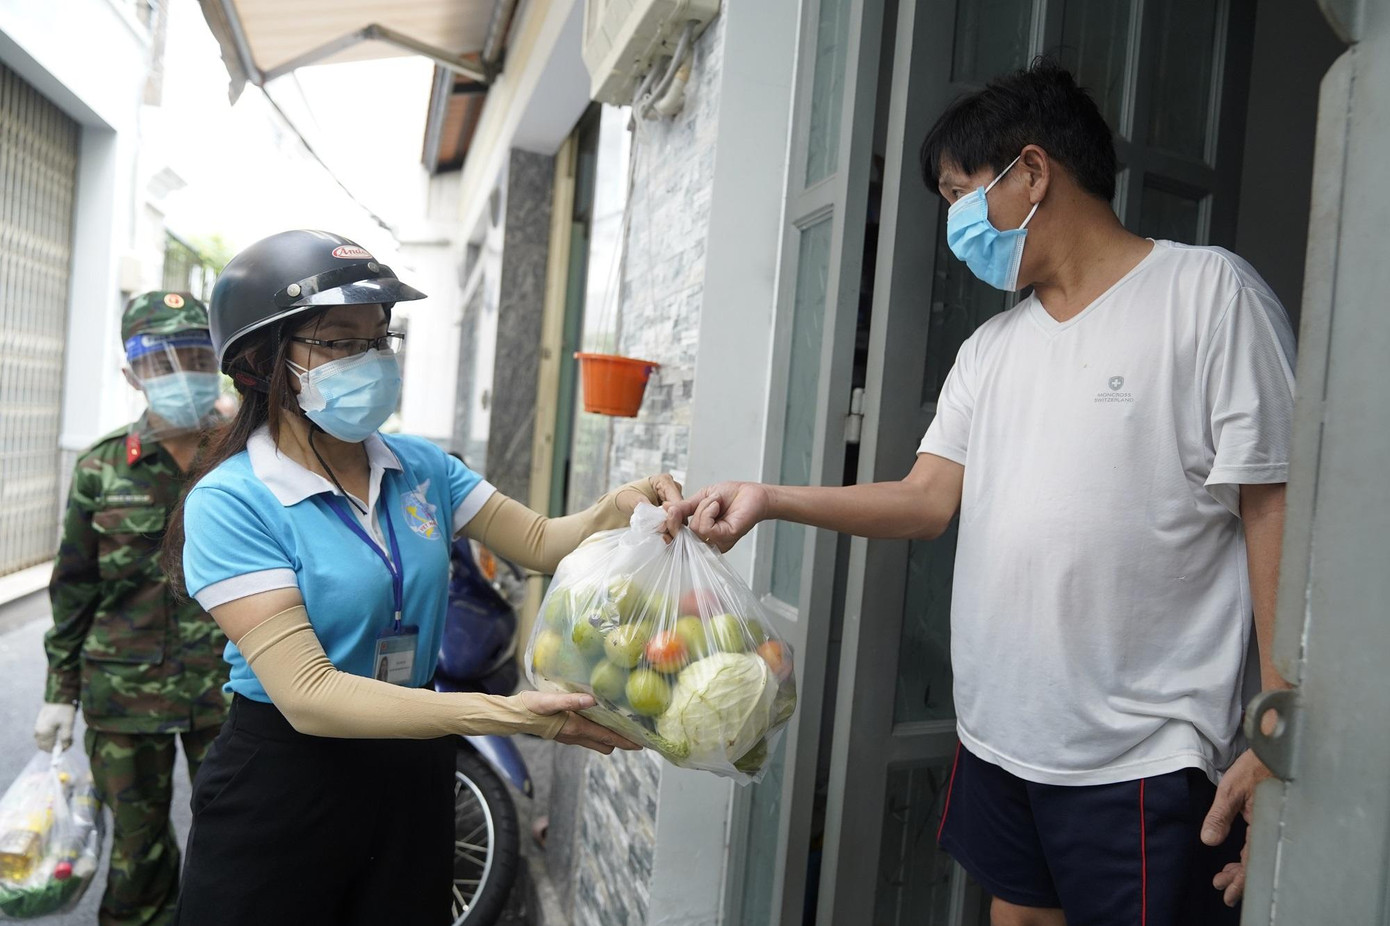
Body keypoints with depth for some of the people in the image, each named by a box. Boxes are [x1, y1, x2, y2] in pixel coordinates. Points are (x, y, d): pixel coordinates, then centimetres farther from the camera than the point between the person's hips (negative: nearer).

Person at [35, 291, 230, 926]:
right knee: (136, 847, 15)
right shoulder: (102, 469, 2)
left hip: (226, 689, -1)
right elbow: (74, 588, 8)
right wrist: (60, 692, 9)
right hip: (123, 691, 2)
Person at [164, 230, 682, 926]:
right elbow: (307, 695, -25)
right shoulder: (230, 503, -18)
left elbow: (541, 541, 3)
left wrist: (617, 509, -20)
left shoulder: (421, 467, -1)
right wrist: (505, 713, -35)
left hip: (414, 772, 5)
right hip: (282, 786, -5)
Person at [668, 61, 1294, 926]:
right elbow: (928, 499, 6)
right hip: (1000, 736, 6)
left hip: (1142, 757, -6)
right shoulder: (993, 346, 12)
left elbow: (1272, 507, -11)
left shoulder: (1208, 292, -7)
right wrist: (771, 499, -6)